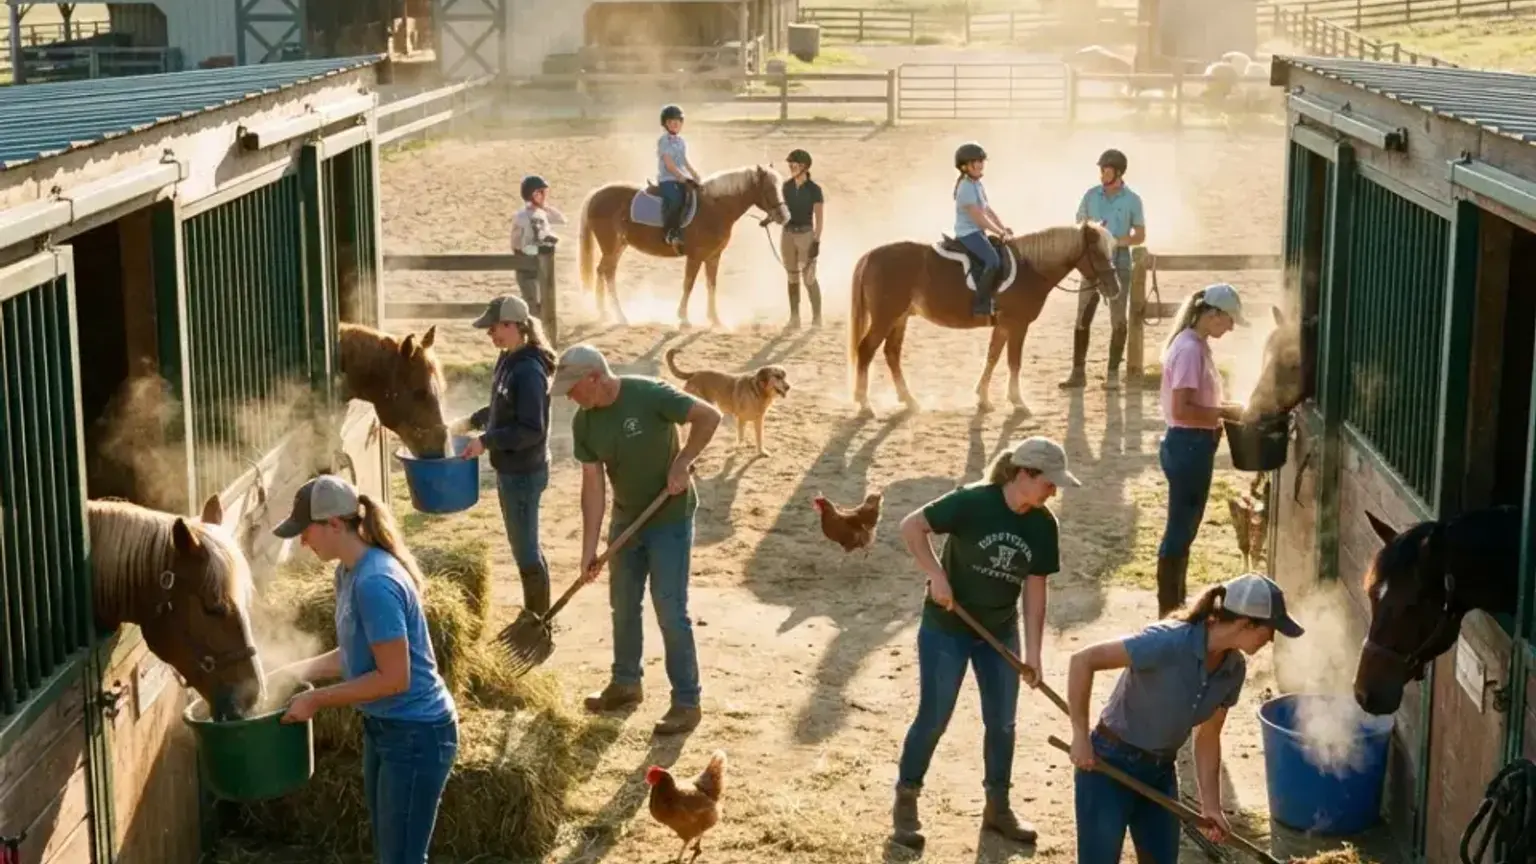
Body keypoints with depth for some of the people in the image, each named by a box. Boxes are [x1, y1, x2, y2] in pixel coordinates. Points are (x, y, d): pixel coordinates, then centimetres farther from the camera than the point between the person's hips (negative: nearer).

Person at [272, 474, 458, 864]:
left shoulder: (375, 583, -26)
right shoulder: (349, 572, 4)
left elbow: (394, 678, -25)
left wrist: (317, 699, -19)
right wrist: (295, 672, 5)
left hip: (416, 734, -10)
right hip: (383, 727, 10)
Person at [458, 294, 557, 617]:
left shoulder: (528, 370, -24)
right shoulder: (508, 360, 5)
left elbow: (532, 430, -26)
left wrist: (486, 441, -24)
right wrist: (472, 421, 11)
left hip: (524, 473, -10)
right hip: (509, 469, 10)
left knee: (526, 549, 2)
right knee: (522, 545, 20)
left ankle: (539, 619, 15)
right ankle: (532, 614, 33)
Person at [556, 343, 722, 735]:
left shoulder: (648, 394, -24)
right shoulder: (584, 422, -6)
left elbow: (709, 416, -22)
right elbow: (593, 484, -5)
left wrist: (681, 463, -23)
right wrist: (589, 548, -9)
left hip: (669, 517, -6)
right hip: (626, 518, 6)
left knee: (669, 609, -6)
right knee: (623, 604, 16)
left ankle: (686, 702, 4)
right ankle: (626, 683, 34)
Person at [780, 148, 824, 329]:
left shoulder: (814, 190, -10)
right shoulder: (787, 186, 3)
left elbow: (818, 219, -8)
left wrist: (816, 242, -13)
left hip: (806, 234, -4)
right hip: (788, 234, 5)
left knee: (808, 278, -3)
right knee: (793, 277, 9)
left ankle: (817, 316, 8)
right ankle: (794, 317, 14)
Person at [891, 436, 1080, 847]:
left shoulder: (1043, 525, -8)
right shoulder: (973, 502, -23)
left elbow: (1035, 590, -4)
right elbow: (911, 526, -20)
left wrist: (1033, 652, -7)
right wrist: (937, 575, -25)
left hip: (1000, 632, 5)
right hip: (946, 628, -5)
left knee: (1002, 722, 11)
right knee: (933, 719, 2)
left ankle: (997, 807, 28)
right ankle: (906, 800, 21)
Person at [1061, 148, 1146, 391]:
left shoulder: (1132, 200, -4)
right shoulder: (1091, 195, 2)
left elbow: (1141, 236, -1)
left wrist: (1118, 241, -18)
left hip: (1119, 265, -2)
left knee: (1118, 321, 2)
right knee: (1083, 318, 2)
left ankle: (1113, 373, 9)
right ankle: (1078, 372, 8)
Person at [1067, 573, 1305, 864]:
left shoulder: (1233, 670, -6)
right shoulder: (1169, 642, -29)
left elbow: (1208, 737, 6)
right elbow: (1083, 660, -28)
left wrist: (1211, 806, 2)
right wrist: (1080, 737, -23)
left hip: (1160, 771, 7)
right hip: (1109, 765, -7)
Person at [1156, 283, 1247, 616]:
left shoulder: (1195, 345, 11)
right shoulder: (1190, 349, -20)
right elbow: (1181, 409, -25)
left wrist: (1222, 412, 6)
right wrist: (1226, 412, -18)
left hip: (1193, 445, 10)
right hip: (1188, 447, -10)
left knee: (1185, 528, 18)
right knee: (1180, 530, -1)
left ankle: (1175, 604, 30)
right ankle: (1167, 611, 7)